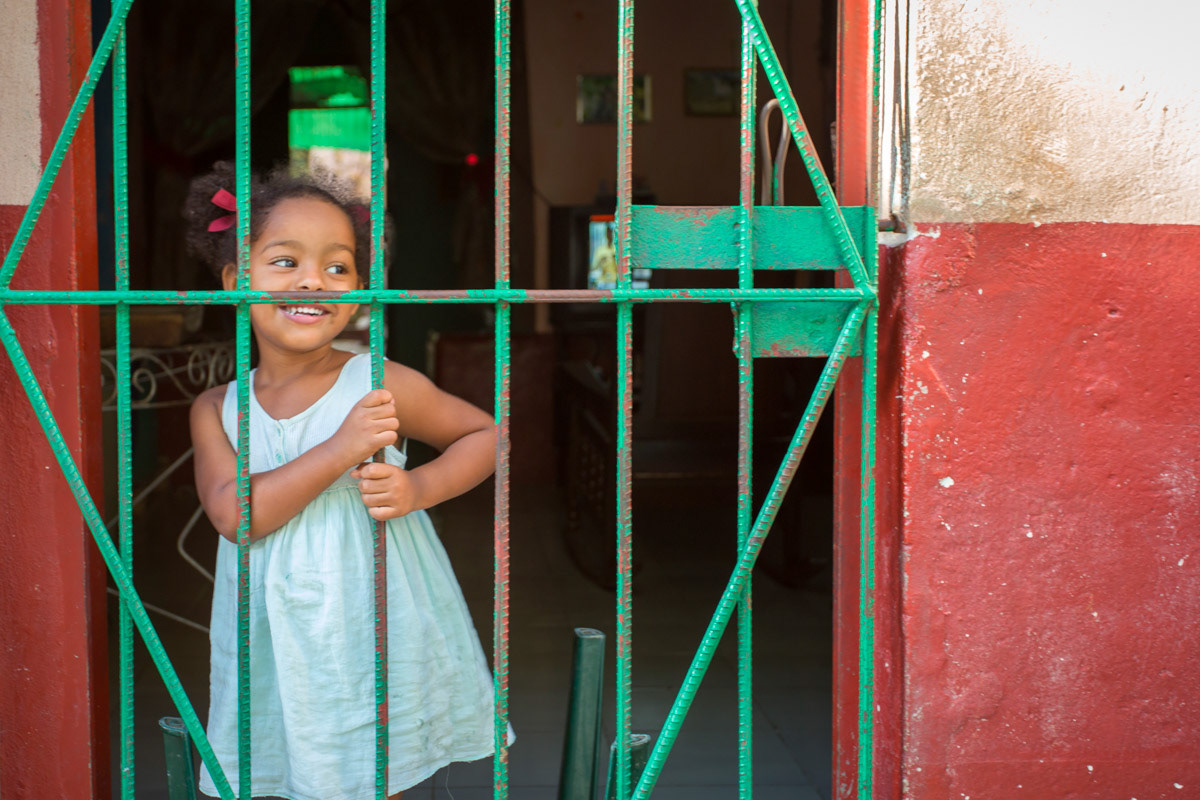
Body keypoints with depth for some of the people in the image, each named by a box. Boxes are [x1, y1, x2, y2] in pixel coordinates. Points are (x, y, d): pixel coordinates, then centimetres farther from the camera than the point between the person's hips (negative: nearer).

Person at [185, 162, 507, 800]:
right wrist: (340, 450, -24)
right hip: (276, 654, 2)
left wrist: (419, 488, -14)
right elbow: (233, 513, -16)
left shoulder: (380, 385, -8)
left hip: (372, 640, -2)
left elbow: (486, 433, 4)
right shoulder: (217, 410, 0)